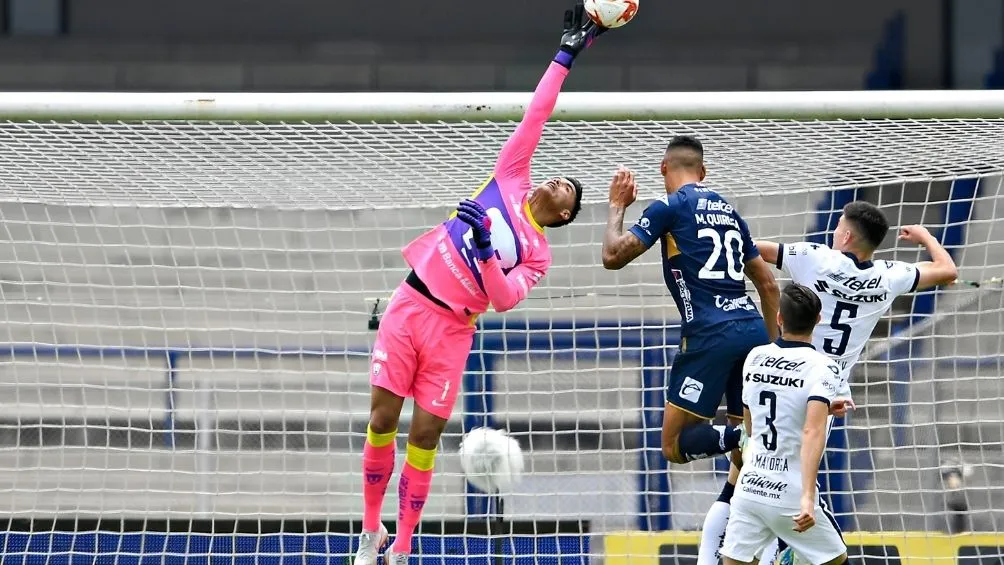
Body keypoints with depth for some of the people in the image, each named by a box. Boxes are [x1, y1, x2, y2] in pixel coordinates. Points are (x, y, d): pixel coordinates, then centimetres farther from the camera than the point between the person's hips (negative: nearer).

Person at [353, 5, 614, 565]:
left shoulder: (538, 256, 8)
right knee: (382, 420, -3)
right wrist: (567, 55, 11)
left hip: (452, 330, -1)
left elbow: (504, 299, -9)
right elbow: (538, 114, 12)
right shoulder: (511, 181, 12)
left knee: (425, 437, -4)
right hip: (410, 305, 1)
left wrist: (484, 247, -22)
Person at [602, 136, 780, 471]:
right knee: (745, 452, 14)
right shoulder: (728, 211, 22)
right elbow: (768, 284, 24)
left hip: (710, 335, -6)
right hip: (754, 330, 6)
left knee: (676, 446, -3)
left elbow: (613, 257, 1)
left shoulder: (670, 206, 2)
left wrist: (617, 206, 18)